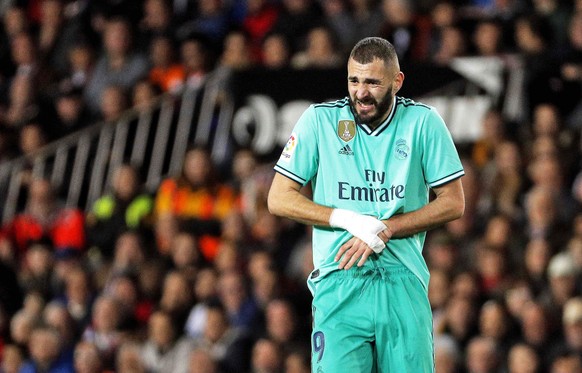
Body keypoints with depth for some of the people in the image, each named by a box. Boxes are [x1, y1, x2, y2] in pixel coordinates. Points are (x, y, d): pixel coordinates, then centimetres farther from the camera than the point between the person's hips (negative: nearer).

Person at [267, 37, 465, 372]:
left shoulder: (423, 122, 4)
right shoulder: (320, 120, 4)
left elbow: (453, 203, 5)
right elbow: (279, 199, 3)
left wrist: (384, 230, -7)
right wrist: (349, 220, -10)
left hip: (403, 278, 1)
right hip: (340, 278, -1)